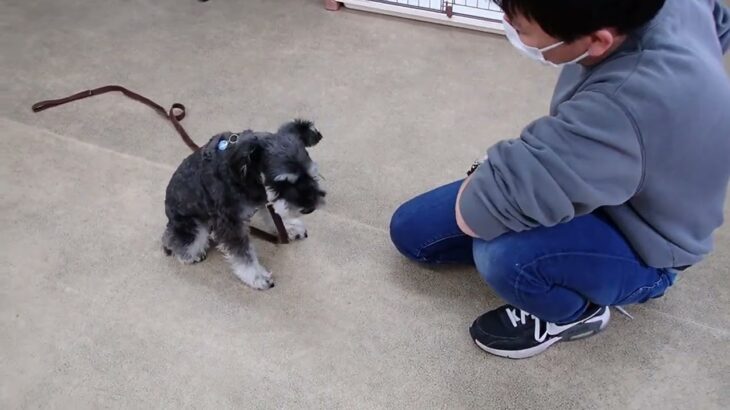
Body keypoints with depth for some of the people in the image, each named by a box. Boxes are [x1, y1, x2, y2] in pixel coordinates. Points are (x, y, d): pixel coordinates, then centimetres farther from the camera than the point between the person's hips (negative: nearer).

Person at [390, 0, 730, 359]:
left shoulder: (627, 108, -42)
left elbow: (474, 210, -43)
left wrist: (488, 180, -17)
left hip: (641, 249, -6)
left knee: (501, 254, -40)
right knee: (410, 230, 2)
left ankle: (578, 312, -3)